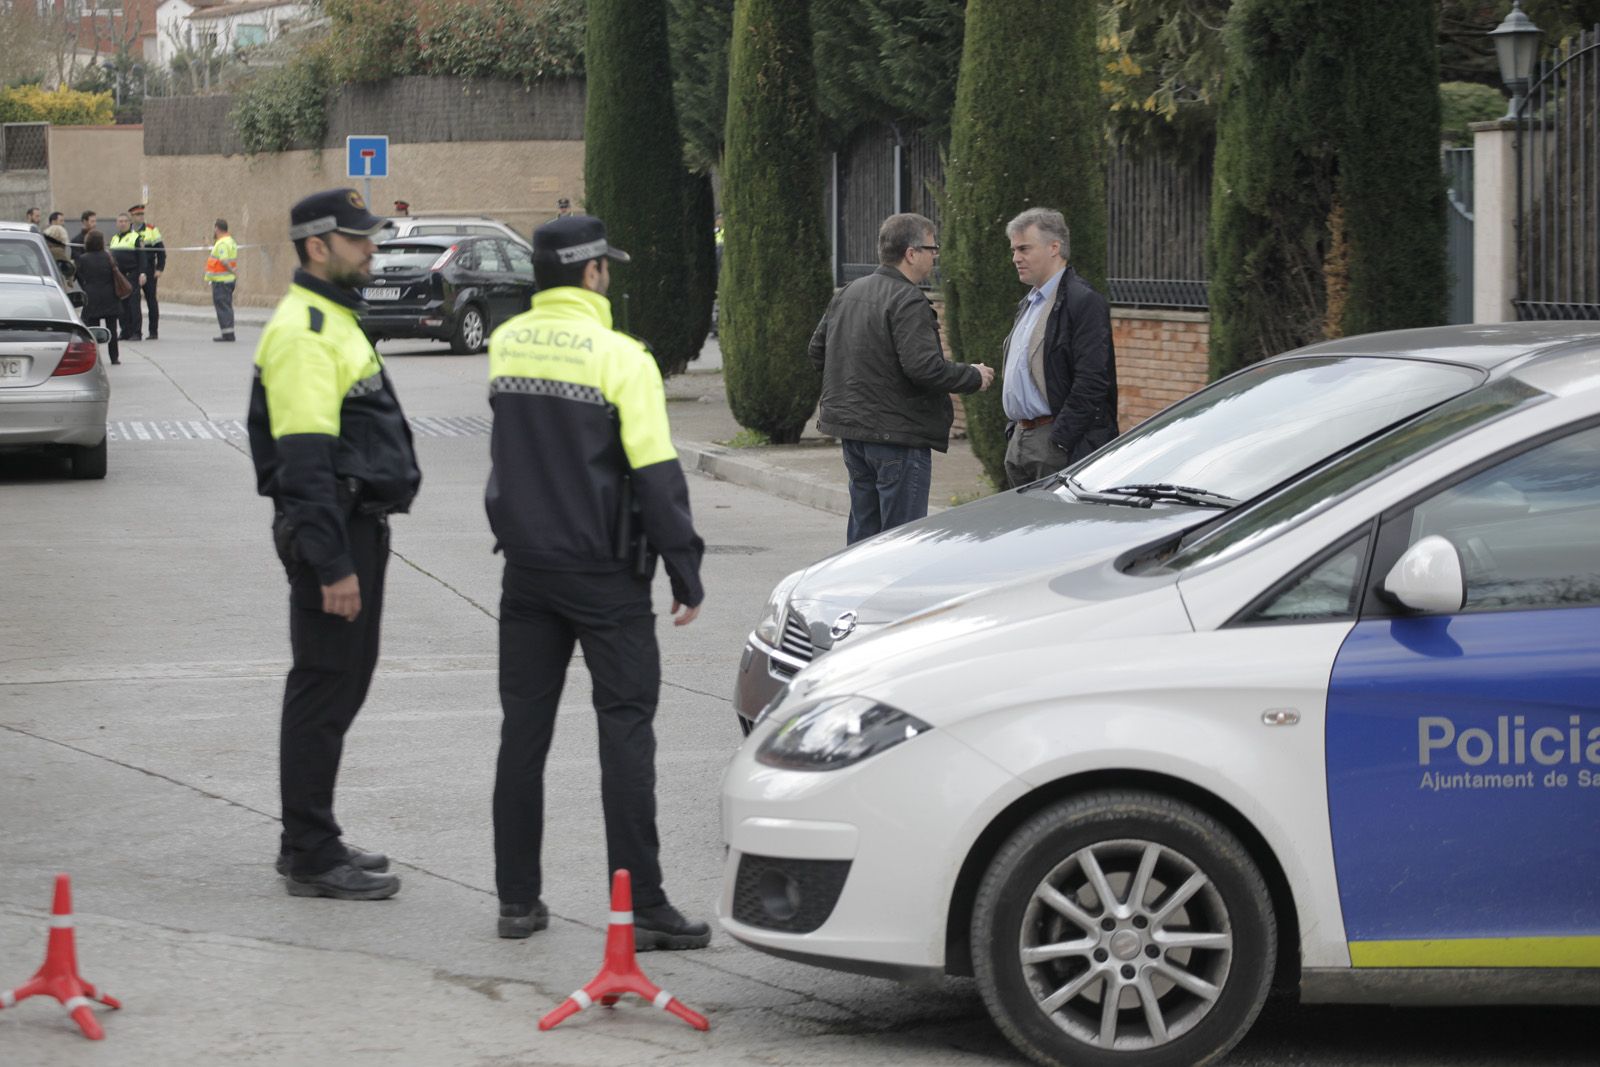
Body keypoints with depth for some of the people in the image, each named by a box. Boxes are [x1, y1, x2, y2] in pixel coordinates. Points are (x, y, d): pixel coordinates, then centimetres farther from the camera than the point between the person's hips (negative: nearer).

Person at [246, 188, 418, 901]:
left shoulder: (334, 320, 17)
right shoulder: (303, 332, -17)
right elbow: (306, 459, -23)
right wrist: (333, 565, -25)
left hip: (356, 522, 11)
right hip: (329, 527, -11)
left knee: (340, 681, 16)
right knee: (325, 688, -6)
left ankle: (310, 843, 24)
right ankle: (312, 857, -1)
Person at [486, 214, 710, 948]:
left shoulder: (505, 344, 4)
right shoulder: (620, 358, -14)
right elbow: (656, 474, -15)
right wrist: (685, 573, -9)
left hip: (526, 566, 6)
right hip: (604, 571, -5)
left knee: (524, 728, 10)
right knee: (625, 730, -2)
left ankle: (517, 899, 13)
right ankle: (642, 907, -3)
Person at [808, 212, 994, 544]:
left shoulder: (848, 293, 11)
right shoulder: (908, 303, -17)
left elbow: (818, 349, 18)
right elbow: (925, 368, -24)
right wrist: (974, 376, -9)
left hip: (852, 429, 9)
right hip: (898, 435, -9)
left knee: (863, 531, 16)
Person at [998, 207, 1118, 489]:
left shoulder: (1085, 302, -12)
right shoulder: (1029, 303, 20)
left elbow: (1091, 382, -18)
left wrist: (1060, 441, -20)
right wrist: (1012, 429, 17)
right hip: (1019, 442, 9)